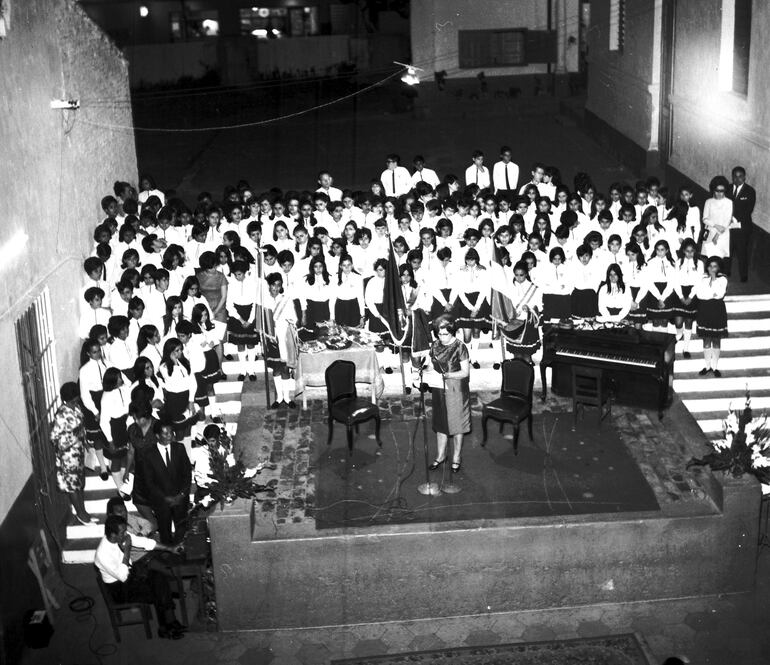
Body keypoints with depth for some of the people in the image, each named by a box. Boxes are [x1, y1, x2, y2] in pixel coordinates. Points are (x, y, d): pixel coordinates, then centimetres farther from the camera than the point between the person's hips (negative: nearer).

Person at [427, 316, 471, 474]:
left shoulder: (460, 347, -13)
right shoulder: (435, 346, 2)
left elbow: (465, 372, -13)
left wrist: (446, 375, -22)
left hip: (456, 391, -5)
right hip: (439, 390, 5)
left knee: (456, 424, 5)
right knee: (440, 424, 12)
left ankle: (456, 458, 19)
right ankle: (440, 456, 25)